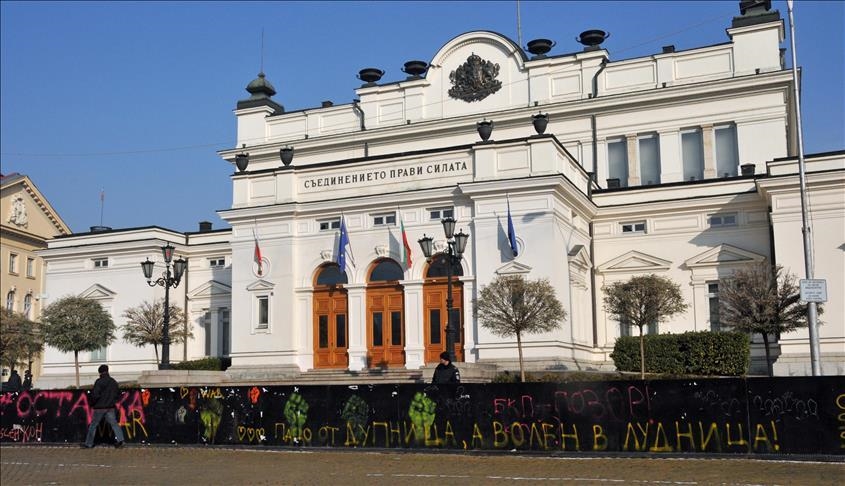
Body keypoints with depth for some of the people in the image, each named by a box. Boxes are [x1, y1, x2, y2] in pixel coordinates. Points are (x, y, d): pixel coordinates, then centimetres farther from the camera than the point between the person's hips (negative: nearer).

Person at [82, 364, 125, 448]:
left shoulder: (99, 382, -12)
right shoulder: (113, 382, 6)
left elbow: (95, 395, -18)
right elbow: (118, 393, 15)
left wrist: (93, 403, 0)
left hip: (99, 408, -4)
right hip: (110, 408, 4)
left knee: (93, 425, 8)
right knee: (113, 423, 5)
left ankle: (89, 444, 14)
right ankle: (120, 439, -9)